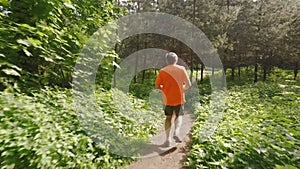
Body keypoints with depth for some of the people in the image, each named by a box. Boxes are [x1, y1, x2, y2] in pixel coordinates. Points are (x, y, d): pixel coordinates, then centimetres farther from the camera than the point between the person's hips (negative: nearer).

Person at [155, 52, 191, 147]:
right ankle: (176, 132, -3)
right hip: (179, 98, 0)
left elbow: (157, 86, -3)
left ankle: (168, 139, 15)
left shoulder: (162, 71, -4)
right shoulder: (181, 69, -5)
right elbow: (188, 85, -7)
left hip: (167, 99, 1)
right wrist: (183, 89, 12)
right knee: (179, 116, 20)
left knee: (168, 118, 15)